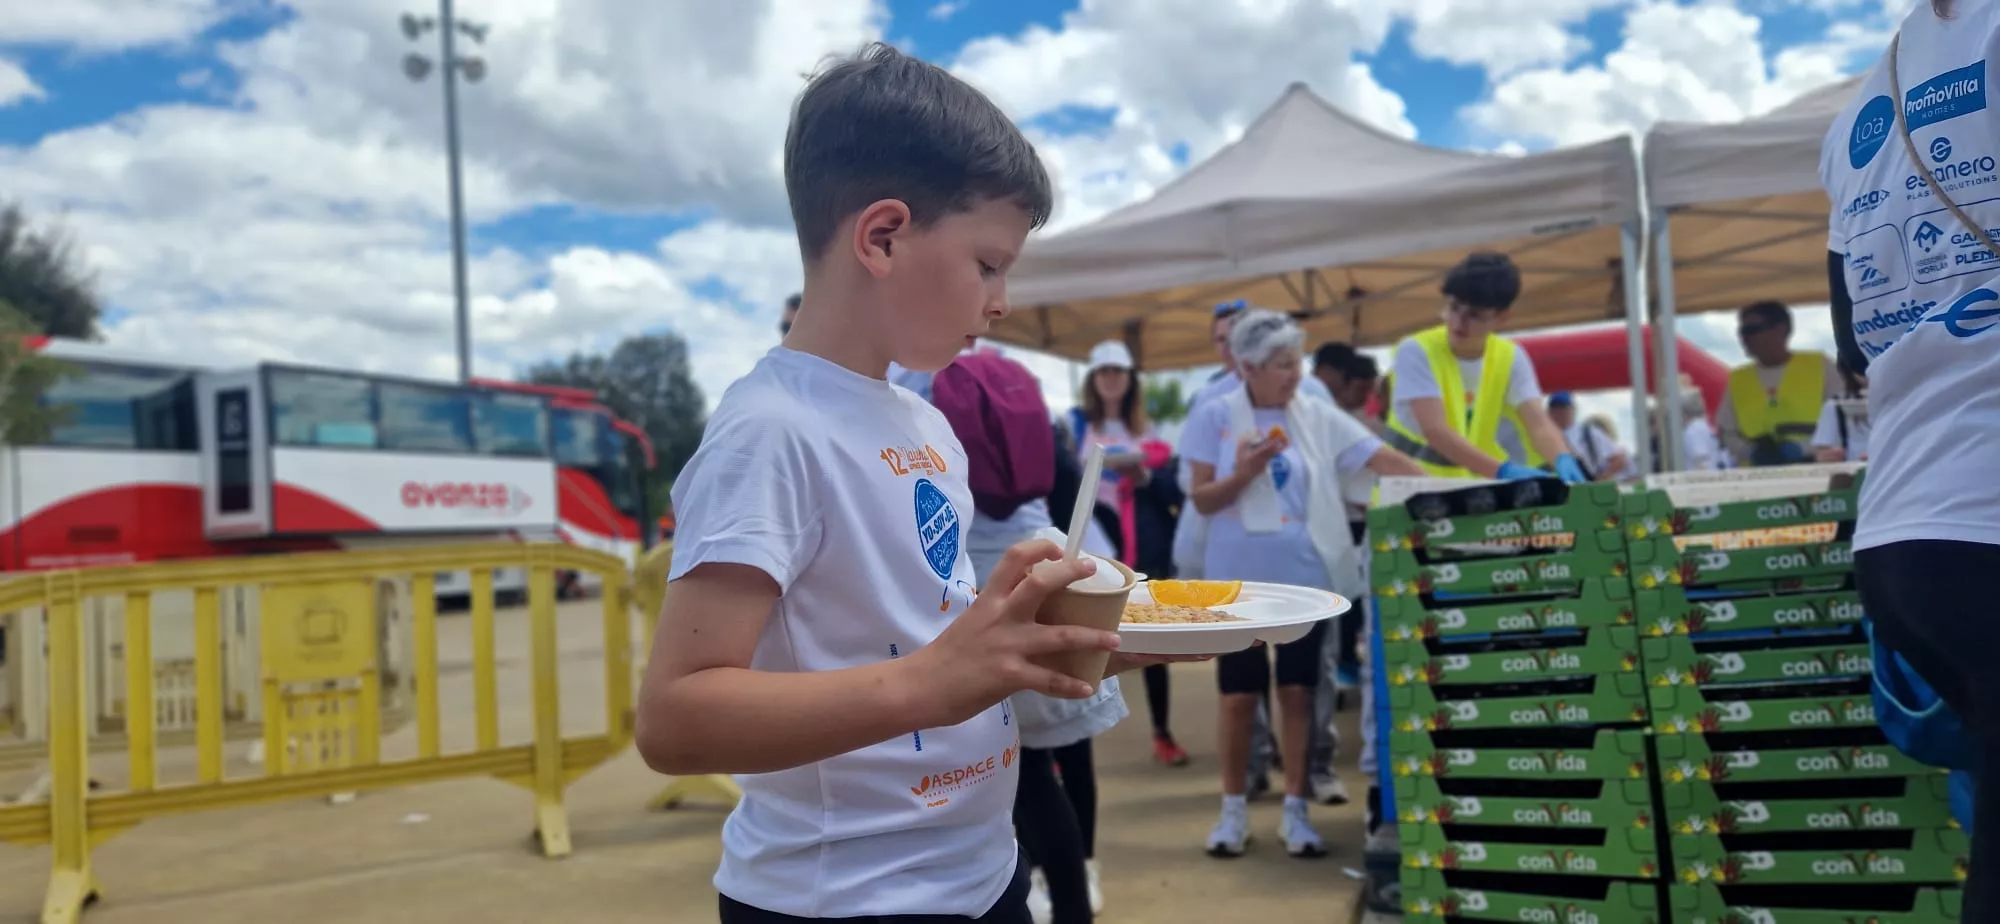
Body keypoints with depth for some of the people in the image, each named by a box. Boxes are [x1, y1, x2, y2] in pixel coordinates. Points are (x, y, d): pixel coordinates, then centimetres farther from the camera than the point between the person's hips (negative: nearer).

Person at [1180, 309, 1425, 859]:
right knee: (1239, 695, 5)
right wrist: (1242, 474, -20)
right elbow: (1202, 500, -3)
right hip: (1239, 579, -2)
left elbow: (1385, 460, -4)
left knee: (1298, 692, 7)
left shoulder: (1318, 417, 1)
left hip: (1306, 576, 2)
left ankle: (1295, 809, 18)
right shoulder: (1216, 417, -4)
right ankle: (1234, 807, 20)